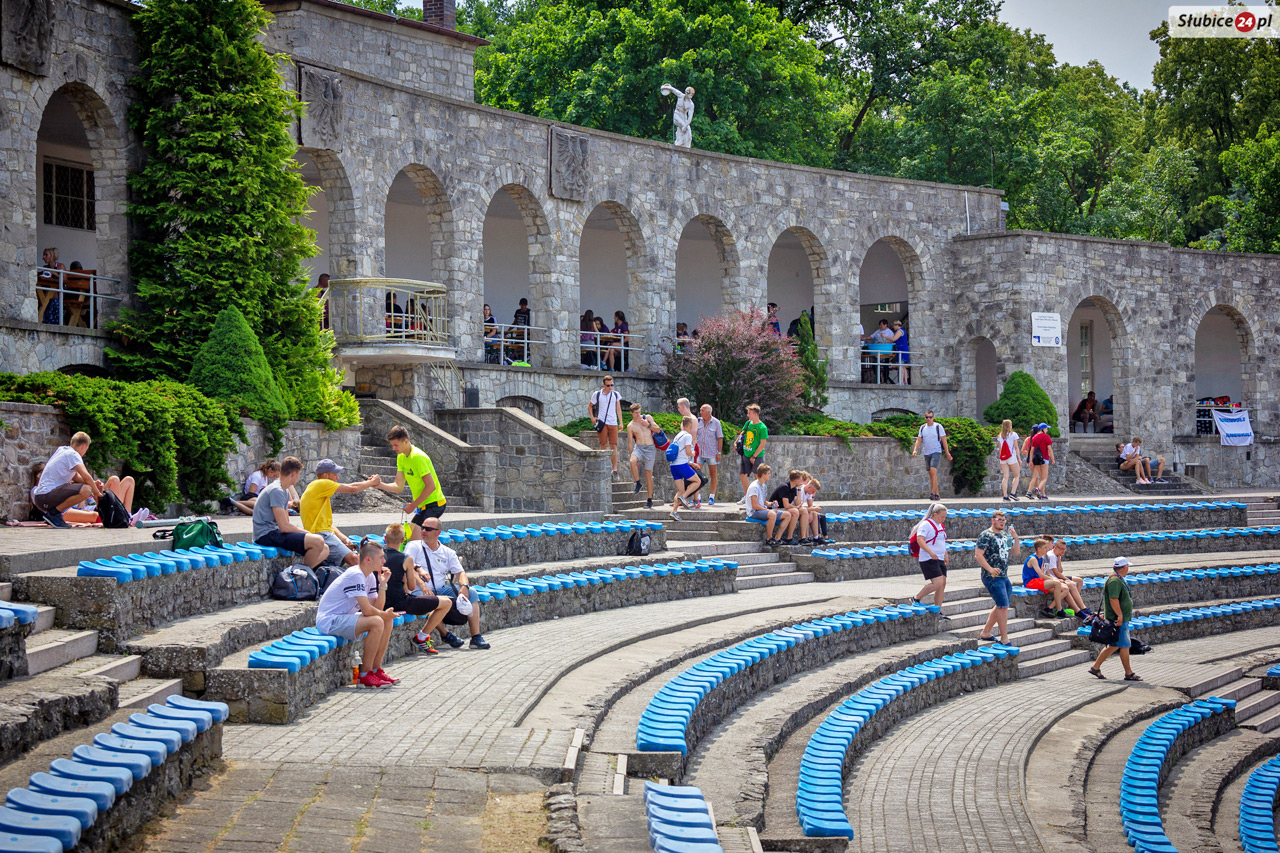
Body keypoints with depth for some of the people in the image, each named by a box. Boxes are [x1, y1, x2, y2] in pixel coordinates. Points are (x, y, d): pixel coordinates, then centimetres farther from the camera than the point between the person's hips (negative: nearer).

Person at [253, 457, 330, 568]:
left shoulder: (285, 491, 19)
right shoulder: (276, 491, -14)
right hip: (266, 535, -10)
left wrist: (306, 532, 4)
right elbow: (284, 526, -19)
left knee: (324, 550, 2)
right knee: (318, 541, -24)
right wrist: (308, 533, -6)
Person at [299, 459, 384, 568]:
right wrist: (372, 482, 10)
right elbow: (352, 489, -6)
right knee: (352, 558, -25)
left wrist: (344, 538, 8)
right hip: (320, 534, -11)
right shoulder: (321, 484, -6)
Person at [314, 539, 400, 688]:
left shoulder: (370, 576, 10)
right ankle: (365, 676, -20)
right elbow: (367, 610, -25)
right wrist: (384, 614, -7)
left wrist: (382, 584, -3)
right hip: (328, 621, -10)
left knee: (387, 620, 6)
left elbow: (378, 608, 6)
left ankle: (376, 670, 6)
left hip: (343, 617, 10)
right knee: (377, 622, -27)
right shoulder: (355, 575, -20)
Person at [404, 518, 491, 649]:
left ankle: (476, 637, -18)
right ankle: (445, 634, -21)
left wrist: (464, 587, -11)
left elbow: (460, 572, 10)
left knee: (471, 593, -15)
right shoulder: (413, 546, 7)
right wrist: (418, 569, -31)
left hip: (442, 589, 4)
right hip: (421, 591, -4)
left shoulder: (448, 552, 18)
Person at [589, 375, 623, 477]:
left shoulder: (616, 395, 9)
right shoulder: (597, 394, 4)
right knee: (603, 445, -2)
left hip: (613, 423, 2)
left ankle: (615, 469, -4)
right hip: (602, 423, -2)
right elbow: (589, 406, 16)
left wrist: (621, 423, 8)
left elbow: (618, 409, 13)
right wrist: (592, 418, 3)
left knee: (614, 446, -3)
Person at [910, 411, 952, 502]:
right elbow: (919, 440, 9)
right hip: (927, 453, 6)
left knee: (933, 471, -19)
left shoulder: (938, 426, -3)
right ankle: (937, 494, 14)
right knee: (930, 474, 7)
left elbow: (944, 440, -3)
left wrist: (947, 453, -6)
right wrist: (915, 450, -8)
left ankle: (933, 493, -22)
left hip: (936, 452, -6)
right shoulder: (922, 428, 10)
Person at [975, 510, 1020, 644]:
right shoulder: (986, 535, -9)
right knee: (1003, 606, -12)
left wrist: (1016, 538, 2)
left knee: (1001, 606, 13)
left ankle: (985, 633, 24)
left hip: (1004, 576, 9)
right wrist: (990, 569, -26)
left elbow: (1016, 553, 18)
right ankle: (1004, 639, -7)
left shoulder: (1005, 535, 16)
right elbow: (978, 554, -17)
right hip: (992, 577, -9)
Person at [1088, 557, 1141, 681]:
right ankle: (1129, 673, 3)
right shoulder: (1115, 581, -18)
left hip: (1122, 619, 11)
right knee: (1124, 645, -4)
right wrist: (1120, 615, -26)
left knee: (1113, 646, 14)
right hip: (1119, 620, -11)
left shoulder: (1118, 579, 17)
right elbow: (1113, 599, -25)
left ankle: (1095, 667, 18)